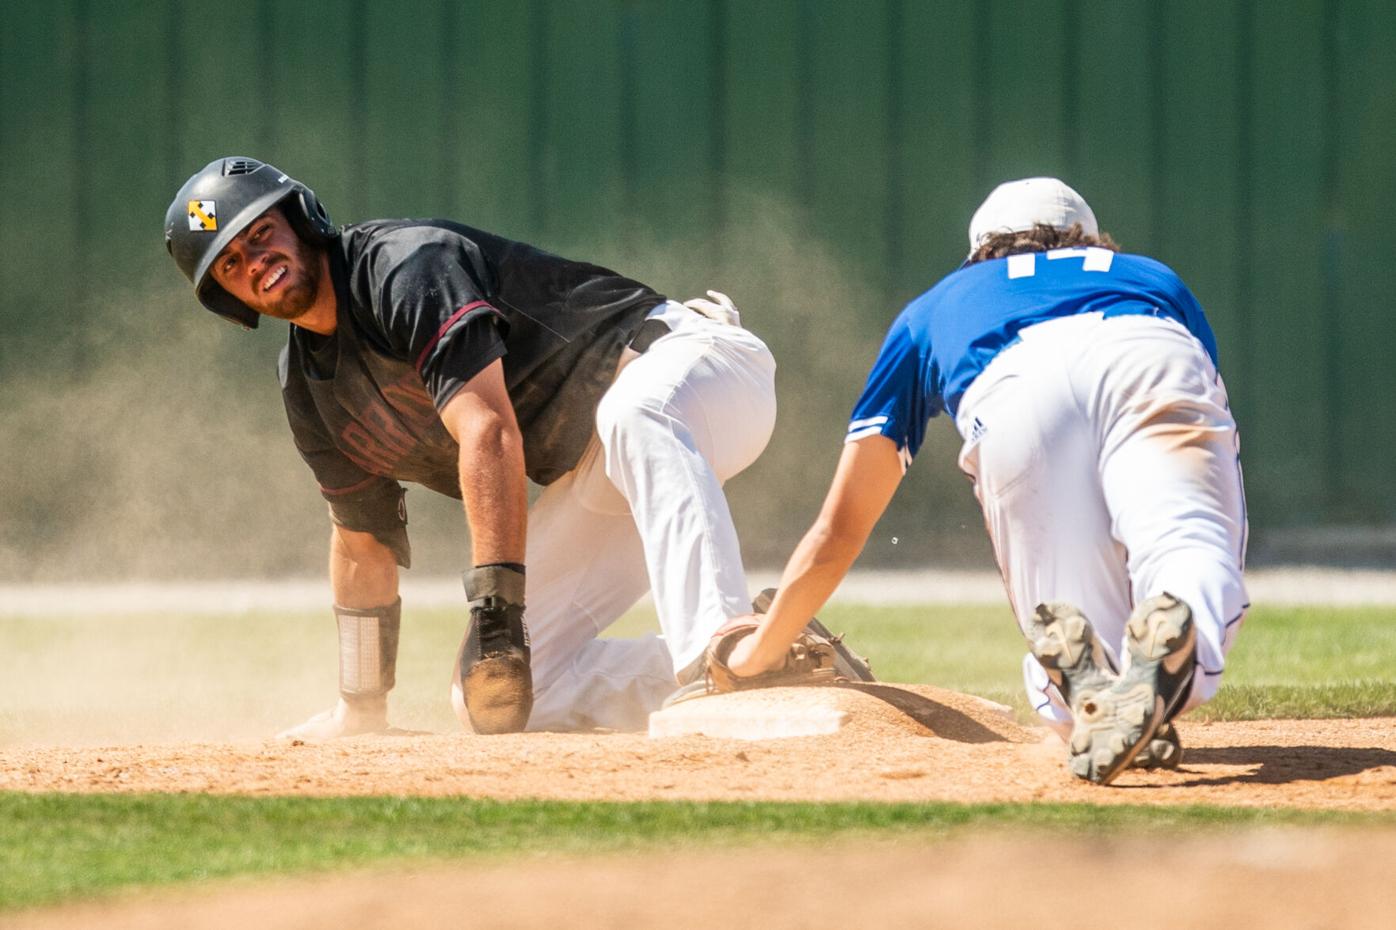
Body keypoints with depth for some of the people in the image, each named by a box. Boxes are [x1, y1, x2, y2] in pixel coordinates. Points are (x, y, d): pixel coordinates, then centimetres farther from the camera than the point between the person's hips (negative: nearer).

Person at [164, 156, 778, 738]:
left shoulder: (404, 267, -22)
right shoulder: (307, 386, 6)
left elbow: (489, 432, -33)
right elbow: (361, 536, 18)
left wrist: (494, 610, -40)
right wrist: (359, 710, 18)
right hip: (584, 476, 9)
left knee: (633, 417, -46)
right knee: (497, 690, -2)